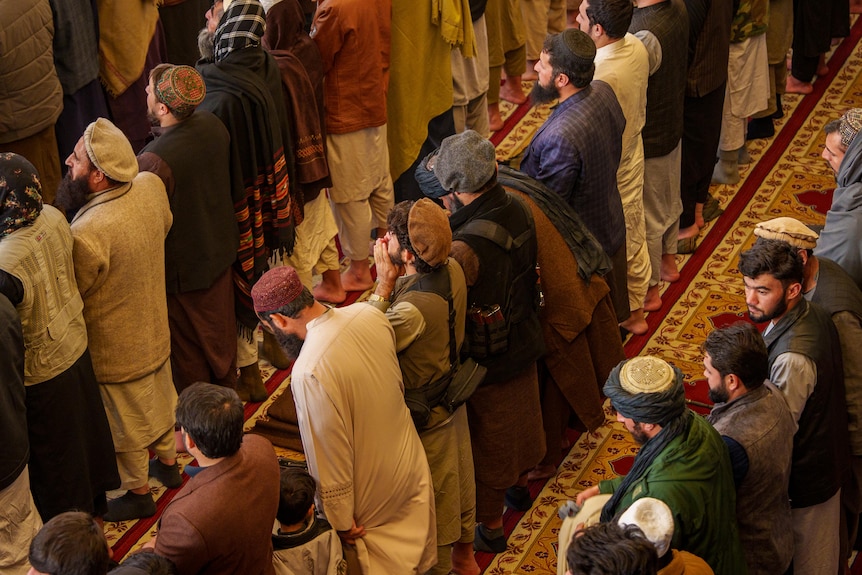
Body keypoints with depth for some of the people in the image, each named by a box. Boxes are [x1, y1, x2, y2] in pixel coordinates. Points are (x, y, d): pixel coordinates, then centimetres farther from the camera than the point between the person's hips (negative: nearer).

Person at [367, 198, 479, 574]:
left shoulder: (414, 308, -40)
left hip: (423, 415, -8)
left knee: (431, 492, 16)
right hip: (452, 396, 8)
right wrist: (395, 280, -13)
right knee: (458, 478, 28)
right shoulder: (452, 270, -16)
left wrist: (384, 285, -28)